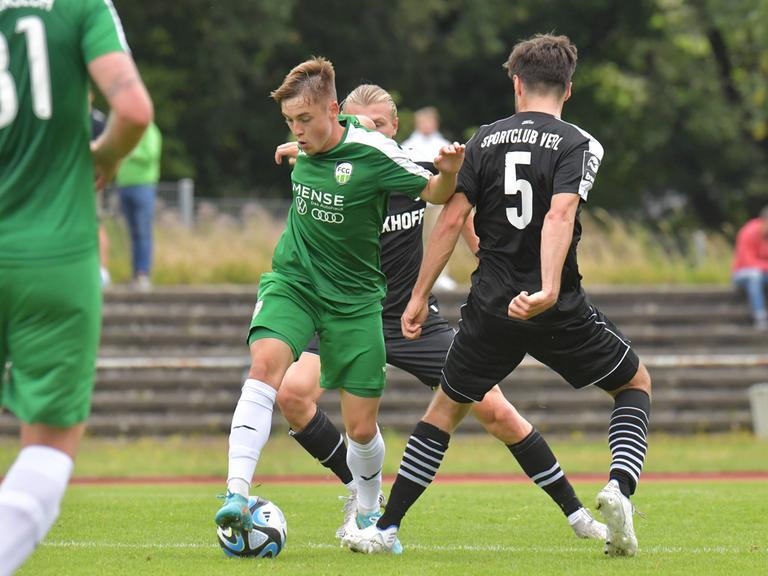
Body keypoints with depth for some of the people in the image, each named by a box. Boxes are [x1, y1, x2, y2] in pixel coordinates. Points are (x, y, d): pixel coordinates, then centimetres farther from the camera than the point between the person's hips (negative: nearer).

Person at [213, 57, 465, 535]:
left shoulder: (372, 153, -16)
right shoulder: (306, 149, 0)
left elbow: (435, 193, -10)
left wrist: (449, 172, -28)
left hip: (353, 296, -2)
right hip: (292, 281, 2)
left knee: (362, 428, 2)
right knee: (266, 362, -29)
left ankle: (368, 513, 33)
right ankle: (238, 492, -36)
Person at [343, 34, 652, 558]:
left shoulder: (486, 140, 6)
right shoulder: (579, 145, -4)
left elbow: (451, 220, 1)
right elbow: (560, 215, -21)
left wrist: (420, 297, 6)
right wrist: (548, 291, -32)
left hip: (491, 309, 3)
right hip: (559, 313, -2)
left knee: (446, 407, 19)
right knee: (637, 384, 19)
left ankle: (385, 528, 12)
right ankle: (620, 486, -7)